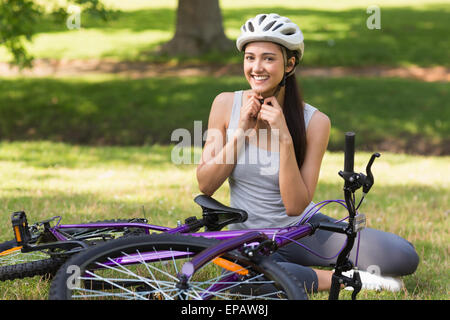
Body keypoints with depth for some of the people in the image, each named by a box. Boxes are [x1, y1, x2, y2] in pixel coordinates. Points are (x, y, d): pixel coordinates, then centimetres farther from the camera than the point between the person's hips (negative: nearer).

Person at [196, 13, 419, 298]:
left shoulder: (314, 122, -11)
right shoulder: (226, 104, -5)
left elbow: (296, 206, -16)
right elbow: (205, 185, -6)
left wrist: (284, 139, -24)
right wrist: (241, 131, -16)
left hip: (304, 230, 0)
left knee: (404, 256, -21)